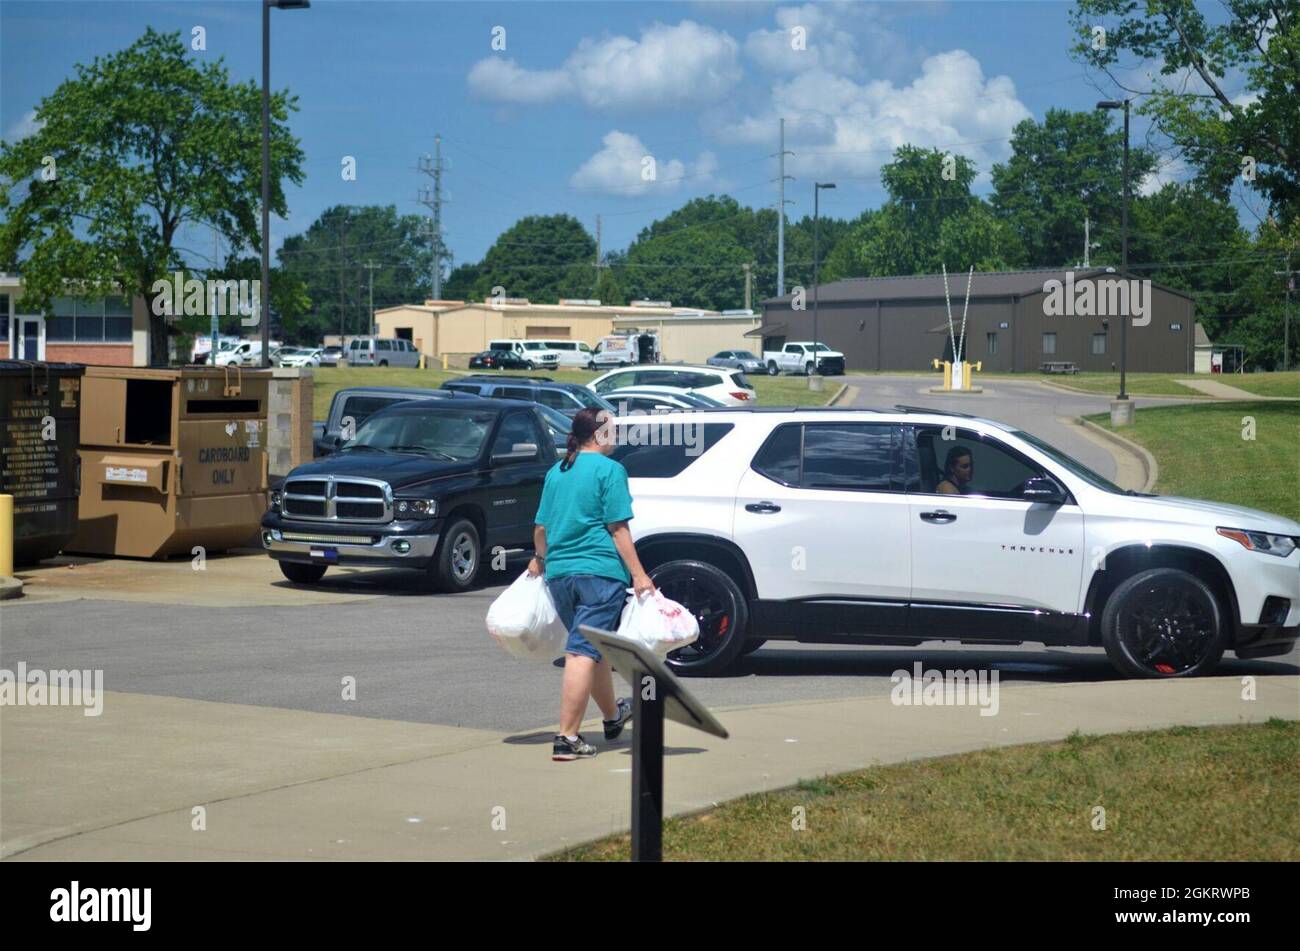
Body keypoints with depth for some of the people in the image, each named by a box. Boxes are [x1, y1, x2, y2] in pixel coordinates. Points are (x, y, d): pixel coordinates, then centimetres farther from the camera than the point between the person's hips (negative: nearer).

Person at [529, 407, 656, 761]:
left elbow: (541, 527, 19)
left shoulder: (555, 472, 13)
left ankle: (613, 716, 40)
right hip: (600, 572, -7)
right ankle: (567, 738, -12)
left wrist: (540, 559, 38)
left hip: (559, 573, 7)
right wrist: (639, 574, -9)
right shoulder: (609, 469, -6)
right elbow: (617, 528, -11)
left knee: (593, 647, 22)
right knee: (584, 653, -8)